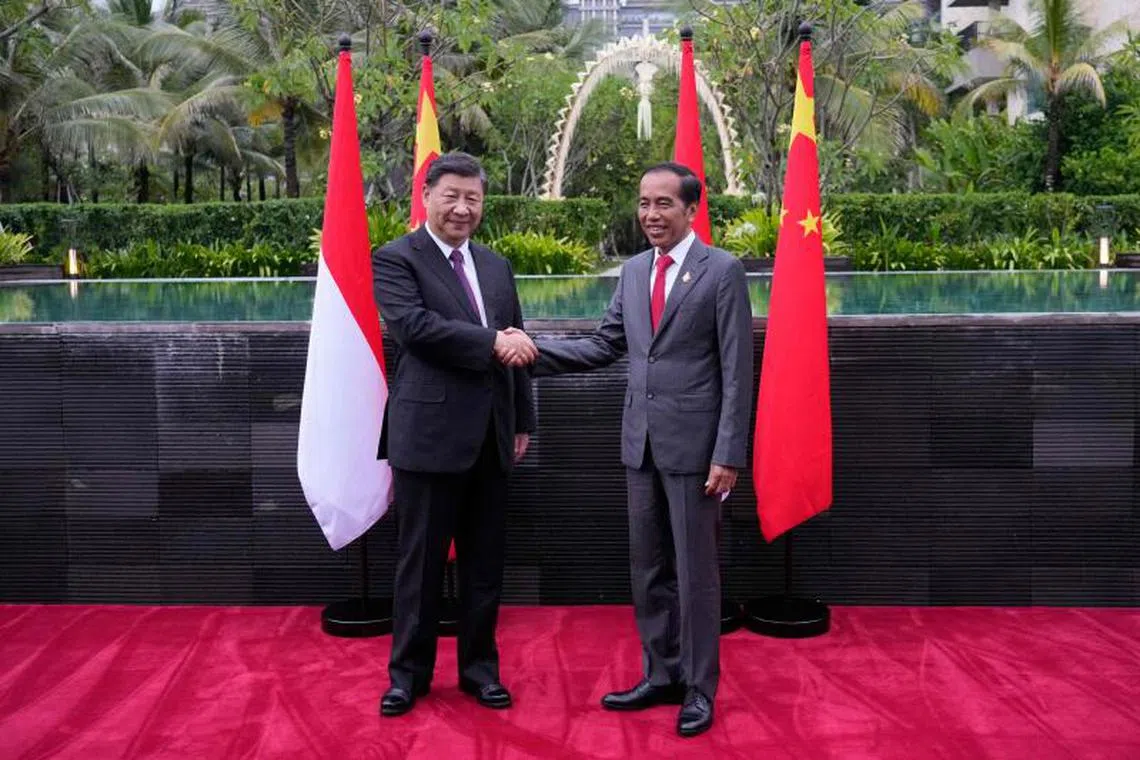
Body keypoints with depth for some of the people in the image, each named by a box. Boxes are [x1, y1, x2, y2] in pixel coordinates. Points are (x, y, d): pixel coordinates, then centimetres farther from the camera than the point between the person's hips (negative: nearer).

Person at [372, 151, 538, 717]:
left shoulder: (496, 266, 15)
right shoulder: (395, 259, -4)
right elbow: (415, 326, -20)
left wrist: (522, 420, 14)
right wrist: (492, 342, -19)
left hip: (490, 437, 6)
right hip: (429, 434, -6)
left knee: (485, 563, 12)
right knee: (421, 562, 5)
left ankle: (479, 668, 26)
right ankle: (409, 673, 20)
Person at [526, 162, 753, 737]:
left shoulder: (723, 271, -8)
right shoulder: (632, 271, 11)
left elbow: (736, 371, -10)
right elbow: (604, 346, 11)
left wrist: (728, 454, -15)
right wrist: (535, 352, -2)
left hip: (694, 444, -6)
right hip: (640, 442, 6)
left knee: (695, 569, 3)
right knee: (647, 566, 14)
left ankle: (700, 688, 18)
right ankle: (661, 675, 28)